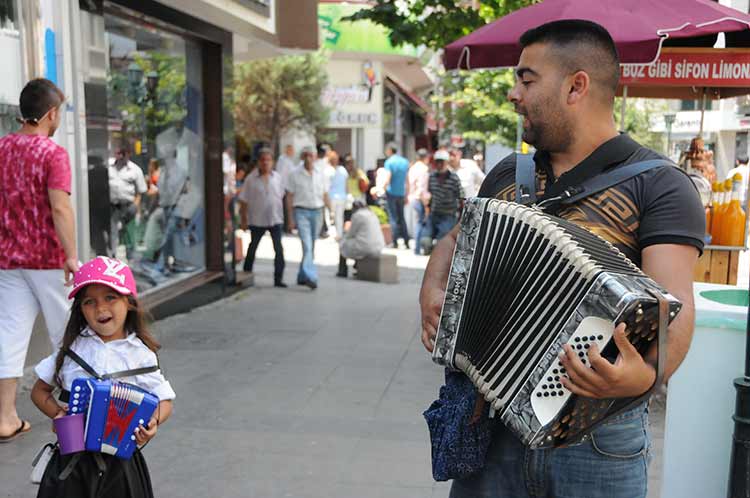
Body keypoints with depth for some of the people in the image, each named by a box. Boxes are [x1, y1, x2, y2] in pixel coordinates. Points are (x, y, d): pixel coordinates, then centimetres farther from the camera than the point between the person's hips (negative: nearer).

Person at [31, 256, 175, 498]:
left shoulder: (140, 354, -4)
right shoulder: (72, 348, 1)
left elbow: (164, 401, 3)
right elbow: (39, 391, 11)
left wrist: (153, 423, -17)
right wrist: (57, 413, -8)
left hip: (120, 459, -1)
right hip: (71, 459, 1)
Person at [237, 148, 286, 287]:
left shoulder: (277, 178, 5)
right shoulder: (251, 179, -4)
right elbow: (243, 201, -1)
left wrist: (281, 213, 13)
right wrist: (243, 218, -2)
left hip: (275, 219, 1)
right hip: (257, 219, -1)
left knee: (279, 249, -7)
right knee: (252, 248, 13)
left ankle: (278, 279, -1)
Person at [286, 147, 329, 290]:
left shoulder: (320, 174, 8)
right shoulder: (295, 174, -1)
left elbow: (325, 195, 12)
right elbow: (289, 197, 1)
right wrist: (291, 218, -3)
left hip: (317, 212, 4)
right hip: (301, 212, -4)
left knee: (311, 247, 9)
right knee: (307, 245, -15)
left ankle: (302, 276, 23)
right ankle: (310, 277, -22)